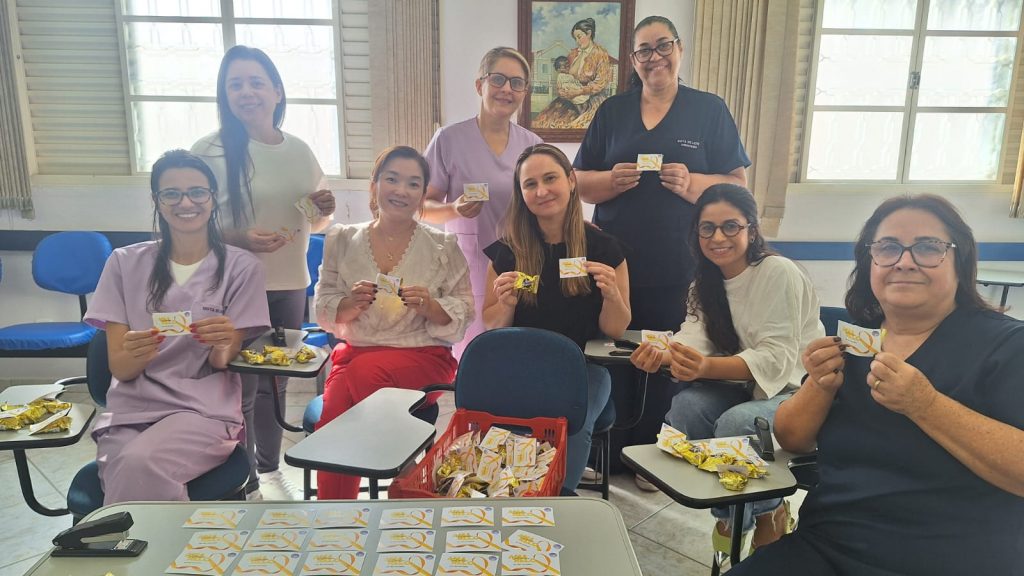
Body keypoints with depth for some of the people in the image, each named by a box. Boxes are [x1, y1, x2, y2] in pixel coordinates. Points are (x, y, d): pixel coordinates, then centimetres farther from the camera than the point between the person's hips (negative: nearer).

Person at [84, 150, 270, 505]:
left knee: (139, 465, -31)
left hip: (204, 411, -1)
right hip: (131, 409, 2)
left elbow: (221, 363, 1)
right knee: (131, 469, -30)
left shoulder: (241, 267, 2)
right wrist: (135, 353, -21)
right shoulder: (125, 263, 7)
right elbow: (119, 368, 3)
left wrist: (222, 347, -23)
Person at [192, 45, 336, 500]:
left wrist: (324, 209, -7)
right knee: (240, 389, 2)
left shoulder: (299, 149, 5)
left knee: (275, 382, 18)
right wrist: (237, 238, -27)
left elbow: (315, 222, 16)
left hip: (290, 284, 5)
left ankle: (270, 468, 36)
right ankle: (245, 486, 20)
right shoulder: (210, 151, -10)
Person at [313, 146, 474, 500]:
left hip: (424, 355, -2)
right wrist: (351, 304, -13)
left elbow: (463, 317, 3)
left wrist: (429, 306, -18)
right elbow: (324, 310, 9)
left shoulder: (444, 248, 4)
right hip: (355, 352, 2)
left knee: (362, 372, -33)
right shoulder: (342, 241, 9)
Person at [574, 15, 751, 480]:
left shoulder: (710, 110, 6)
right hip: (615, 265, 2)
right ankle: (609, 455, 21)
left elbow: (738, 185, 3)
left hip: (678, 269, -1)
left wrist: (691, 183, -16)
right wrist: (611, 179, -12)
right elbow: (579, 183, 10)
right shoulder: (612, 111, 11)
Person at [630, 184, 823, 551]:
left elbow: (777, 359, -25)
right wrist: (663, 356, -36)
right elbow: (694, 338, -12)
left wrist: (706, 368, -42)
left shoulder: (779, 273, -18)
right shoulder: (706, 283, 4)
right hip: (744, 386, 6)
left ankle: (768, 512, 0)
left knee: (736, 424, -33)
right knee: (685, 405, -22)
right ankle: (729, 511, 0)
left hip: (797, 391, -6)